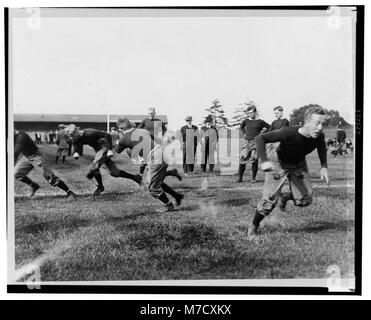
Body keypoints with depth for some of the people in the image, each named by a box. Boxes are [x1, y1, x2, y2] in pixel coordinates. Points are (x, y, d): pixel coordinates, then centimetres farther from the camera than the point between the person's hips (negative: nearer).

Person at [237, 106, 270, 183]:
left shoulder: (260, 122, 0)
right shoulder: (246, 121, 9)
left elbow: (270, 128, 7)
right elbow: (241, 127, 29)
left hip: (256, 142, -2)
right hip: (247, 142, 3)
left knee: (254, 160, -5)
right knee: (242, 160, -6)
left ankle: (253, 178, 5)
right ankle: (239, 177, 2)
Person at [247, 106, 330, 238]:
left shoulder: (319, 136, -20)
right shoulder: (288, 133, -37)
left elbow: (321, 146, 6)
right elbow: (260, 138, -33)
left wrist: (324, 166, -4)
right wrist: (264, 161, -44)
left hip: (299, 165, 5)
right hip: (280, 165, -4)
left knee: (304, 200, -4)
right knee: (269, 201, -9)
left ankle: (285, 197, 31)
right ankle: (253, 227, 16)